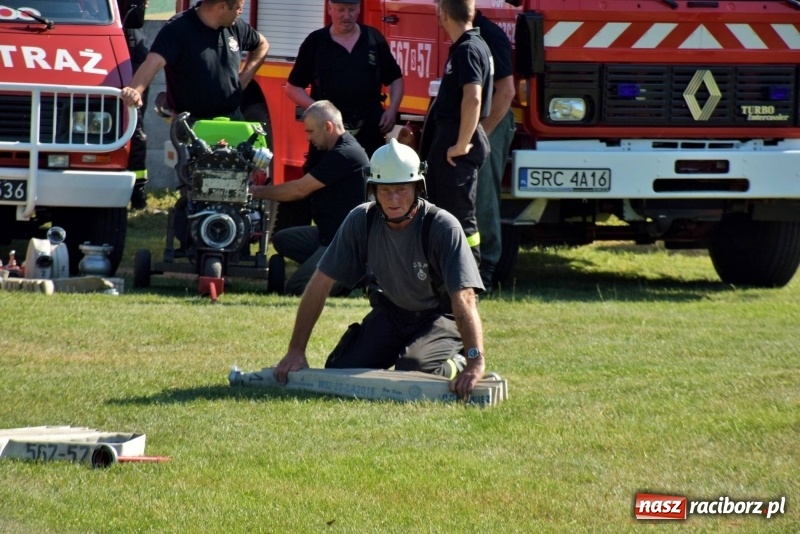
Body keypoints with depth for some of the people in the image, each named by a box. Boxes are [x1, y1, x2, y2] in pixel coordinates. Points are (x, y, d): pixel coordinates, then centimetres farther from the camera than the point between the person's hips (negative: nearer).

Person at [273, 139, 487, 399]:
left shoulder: (442, 227, -27)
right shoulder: (361, 221, -16)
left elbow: (464, 297, -37)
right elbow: (320, 284, -12)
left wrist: (475, 361, -50)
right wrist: (296, 352, -16)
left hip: (440, 316, -4)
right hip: (390, 313, 4)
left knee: (413, 371, -30)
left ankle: (456, 365, 3)